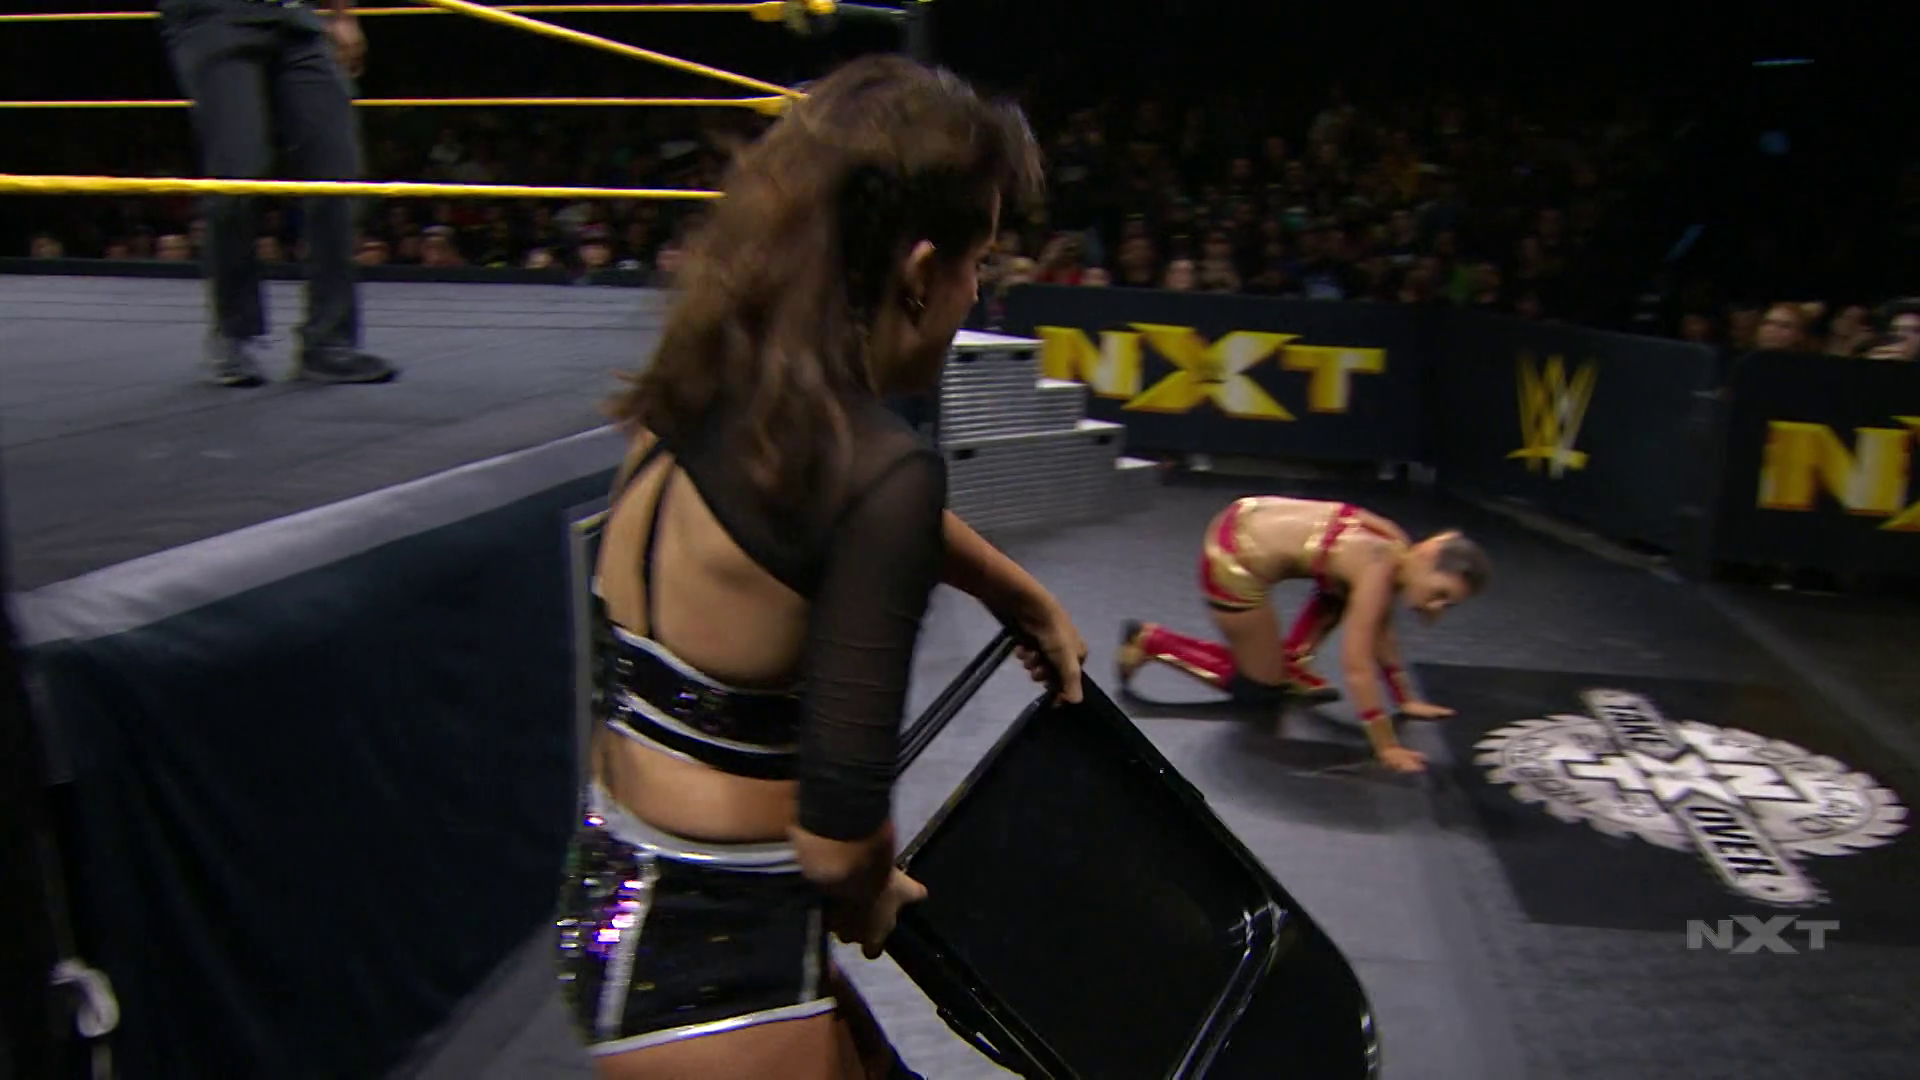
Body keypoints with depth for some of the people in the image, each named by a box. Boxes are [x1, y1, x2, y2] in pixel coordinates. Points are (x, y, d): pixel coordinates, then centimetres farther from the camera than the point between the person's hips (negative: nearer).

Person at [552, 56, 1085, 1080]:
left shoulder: (706, 390, -1)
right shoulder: (880, 470, -25)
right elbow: (836, 836, -26)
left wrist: (1030, 602, 29)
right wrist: (866, 904, -2)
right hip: (713, 960, -7)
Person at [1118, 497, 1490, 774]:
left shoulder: (1396, 550, 2)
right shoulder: (1379, 568, -23)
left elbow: (1380, 634, 16)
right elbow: (1357, 665, -23)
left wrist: (1406, 700, 21)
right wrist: (1386, 747, -18)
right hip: (1235, 563, -9)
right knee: (1261, 687, 6)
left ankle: (1292, 665, 22)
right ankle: (1150, 642, 10)